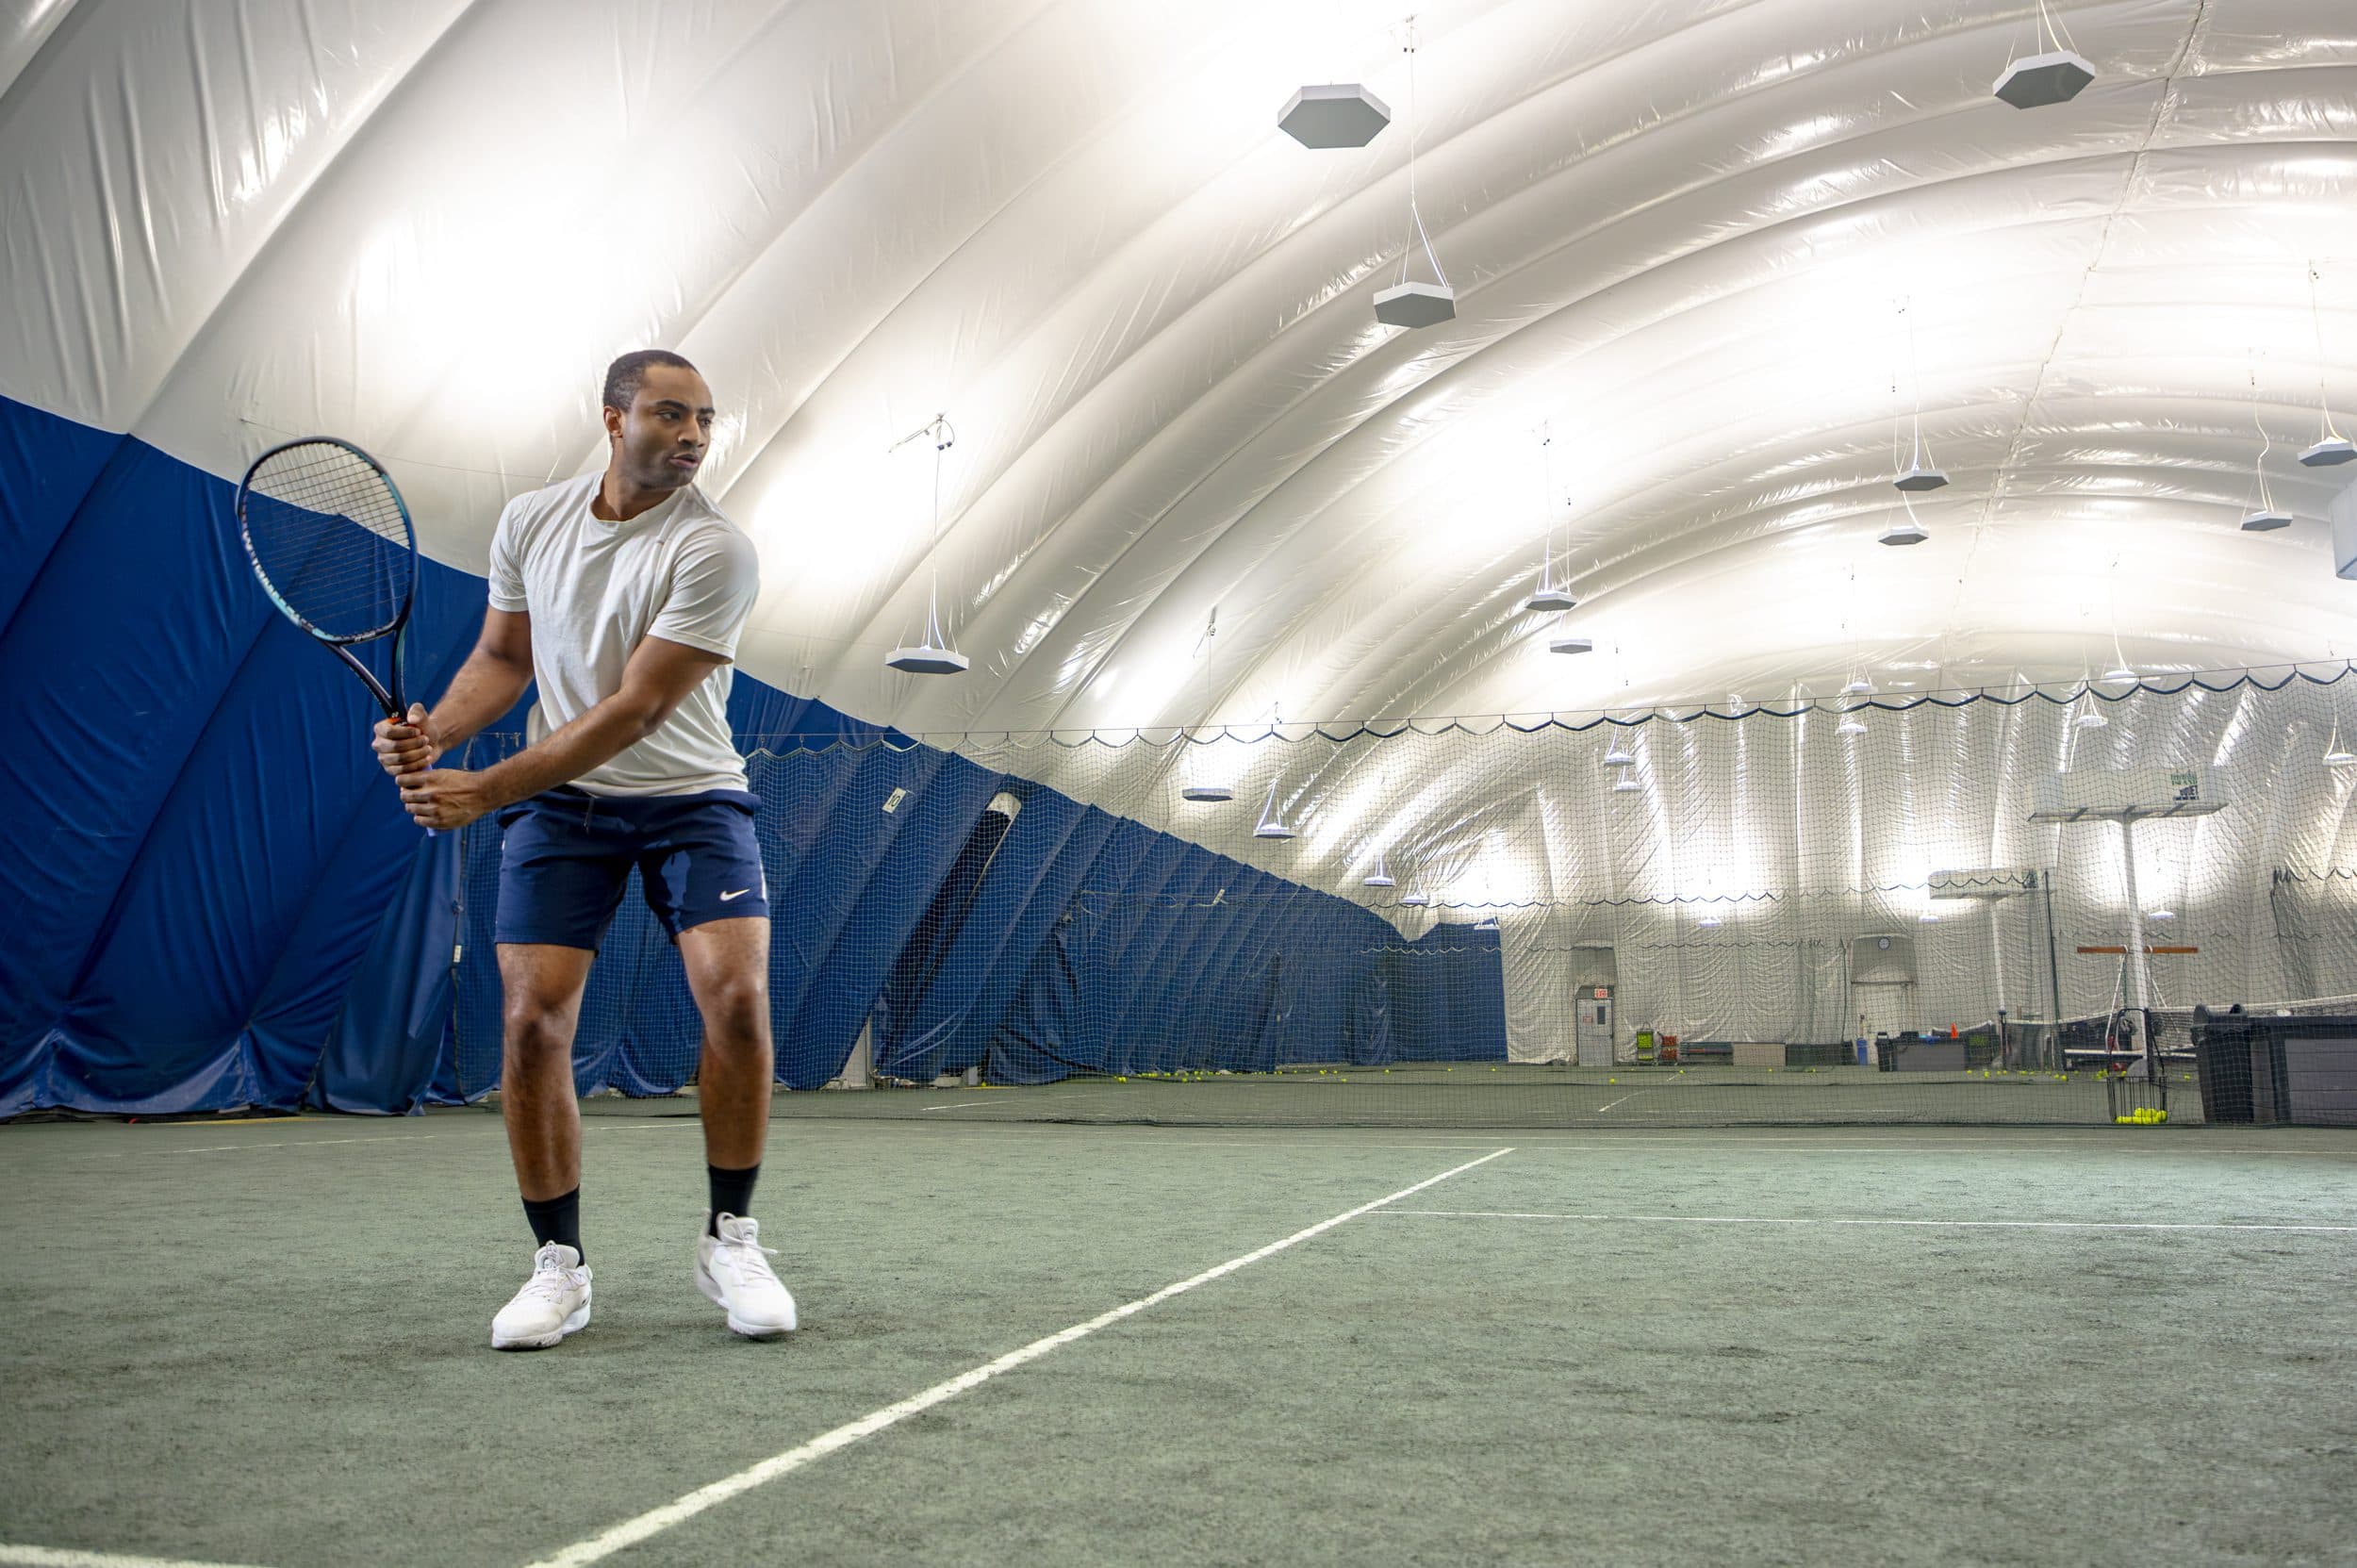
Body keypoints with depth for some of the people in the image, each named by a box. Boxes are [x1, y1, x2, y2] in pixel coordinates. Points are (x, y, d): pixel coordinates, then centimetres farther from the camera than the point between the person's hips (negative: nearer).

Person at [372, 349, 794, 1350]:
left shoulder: (714, 550, -16)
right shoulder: (530, 522, 0)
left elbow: (636, 712, -20)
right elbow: (503, 657, 13)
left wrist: (484, 790, -20)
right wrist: (433, 731, -8)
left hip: (690, 797, -3)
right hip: (558, 801, 3)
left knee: (737, 997, -19)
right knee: (532, 1021, -9)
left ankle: (730, 1241, 0)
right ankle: (559, 1266, 7)